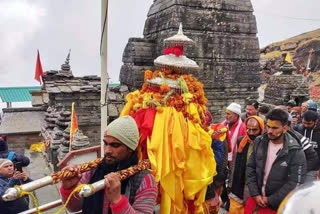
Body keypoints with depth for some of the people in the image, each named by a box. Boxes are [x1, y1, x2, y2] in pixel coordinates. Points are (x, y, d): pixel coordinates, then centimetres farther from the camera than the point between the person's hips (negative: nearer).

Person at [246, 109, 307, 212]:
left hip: (277, 204, -3)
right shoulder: (259, 142, -4)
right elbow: (250, 168, 1)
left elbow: (294, 183, -17)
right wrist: (255, 194, -7)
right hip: (256, 196, 4)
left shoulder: (295, 152, -16)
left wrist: (270, 200, -15)